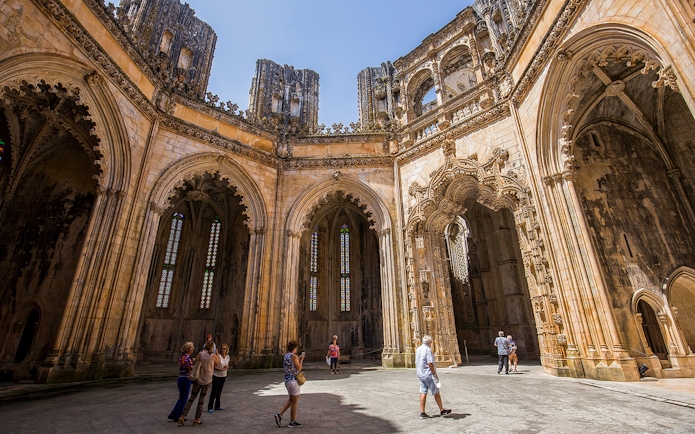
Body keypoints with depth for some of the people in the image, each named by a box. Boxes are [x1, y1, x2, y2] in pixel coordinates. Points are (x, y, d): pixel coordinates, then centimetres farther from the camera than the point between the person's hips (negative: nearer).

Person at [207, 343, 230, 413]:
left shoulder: (227, 356, 0)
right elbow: (214, 366, -15)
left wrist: (226, 367, -9)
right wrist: (221, 369, -26)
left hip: (223, 376, 5)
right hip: (216, 375, -5)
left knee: (219, 391, 14)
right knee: (214, 391, -1)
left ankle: (217, 406, 26)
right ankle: (210, 407, 9)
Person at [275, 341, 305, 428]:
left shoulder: (285, 356, 7)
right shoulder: (293, 356, -18)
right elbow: (299, 368, -13)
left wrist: (298, 359, 16)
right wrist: (301, 360, -1)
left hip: (287, 379, 8)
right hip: (293, 380, -8)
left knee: (291, 400, 23)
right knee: (294, 402, 6)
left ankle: (279, 415, 14)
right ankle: (292, 422, 17)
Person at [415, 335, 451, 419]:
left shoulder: (418, 349, 8)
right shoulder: (428, 350, -18)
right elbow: (430, 364, -23)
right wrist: (434, 374, -15)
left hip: (420, 375, 7)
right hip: (428, 375, -7)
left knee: (423, 393, 9)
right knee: (436, 393, 8)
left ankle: (422, 413, 10)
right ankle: (442, 410, 21)